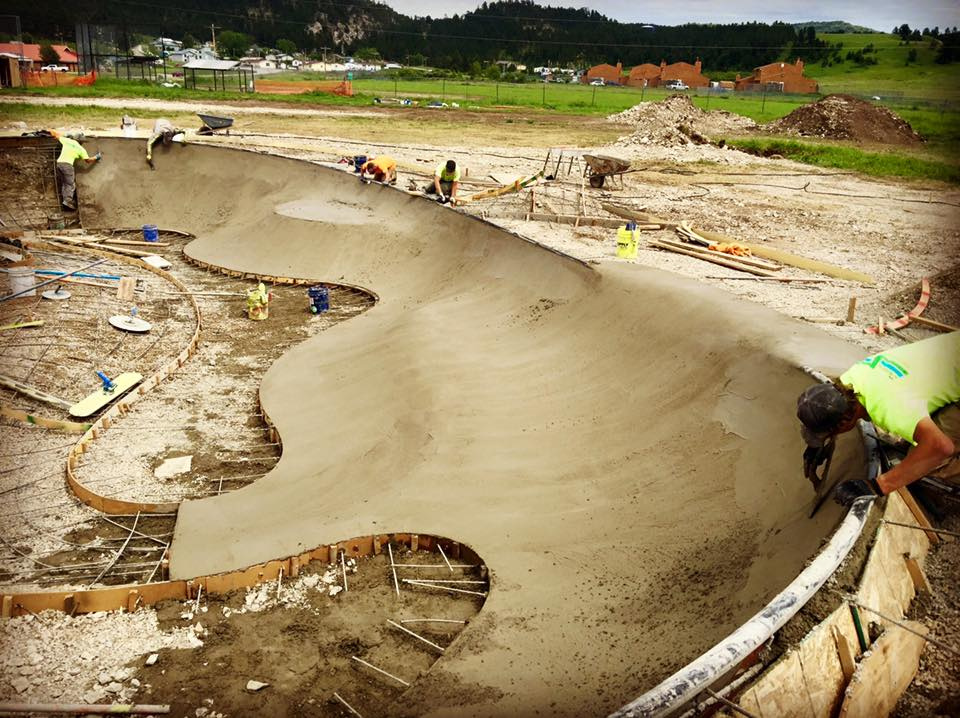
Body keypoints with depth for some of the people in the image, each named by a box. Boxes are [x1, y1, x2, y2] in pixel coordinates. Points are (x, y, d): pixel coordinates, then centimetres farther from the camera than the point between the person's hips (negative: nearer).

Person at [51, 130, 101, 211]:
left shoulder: (66, 140, 14)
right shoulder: (80, 149, 7)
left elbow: (54, 133, 22)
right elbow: (88, 160, 12)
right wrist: (96, 158, 28)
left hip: (59, 162, 5)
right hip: (67, 164, -5)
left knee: (63, 184, 13)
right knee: (70, 184, -2)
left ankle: (63, 201, 8)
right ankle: (68, 201, -18)